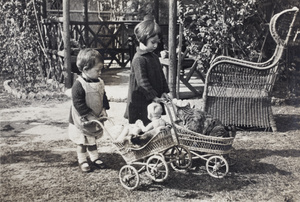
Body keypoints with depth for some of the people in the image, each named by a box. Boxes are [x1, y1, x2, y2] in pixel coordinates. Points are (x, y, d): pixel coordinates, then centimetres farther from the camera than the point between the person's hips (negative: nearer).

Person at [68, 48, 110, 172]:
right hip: (82, 121, -6)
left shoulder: (99, 83, 0)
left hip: (96, 119, 7)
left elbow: (103, 97, 12)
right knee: (82, 142, 9)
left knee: (92, 139, 22)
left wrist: (104, 110, 0)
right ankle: (82, 161, 25)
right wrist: (89, 116, -25)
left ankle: (95, 158, 36)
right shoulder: (78, 85, -24)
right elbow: (78, 103, -25)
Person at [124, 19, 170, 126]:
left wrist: (165, 92, 9)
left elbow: (161, 76, 19)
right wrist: (153, 97, -20)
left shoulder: (154, 57, 13)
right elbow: (142, 82, -19)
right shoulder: (139, 59, -15)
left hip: (153, 101, 8)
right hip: (141, 103, -8)